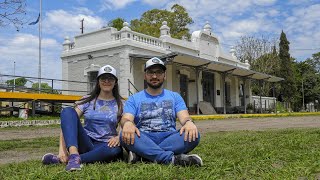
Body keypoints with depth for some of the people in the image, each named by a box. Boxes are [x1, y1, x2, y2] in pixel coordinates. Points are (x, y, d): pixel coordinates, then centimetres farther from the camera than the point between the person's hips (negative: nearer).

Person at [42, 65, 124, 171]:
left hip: (104, 146, -1)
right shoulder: (88, 101, 7)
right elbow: (67, 123, -3)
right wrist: (62, 149, -17)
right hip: (85, 142, 1)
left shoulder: (120, 104, 7)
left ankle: (64, 160, -32)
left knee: (116, 150, -39)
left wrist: (119, 137, -25)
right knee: (68, 111, -20)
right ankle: (74, 154, -41)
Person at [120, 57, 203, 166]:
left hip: (169, 138, 1)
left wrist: (189, 123, -23)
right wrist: (127, 123, -29)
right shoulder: (134, 99, 14)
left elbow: (184, 117, 4)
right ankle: (172, 158, -37)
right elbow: (126, 118, -2)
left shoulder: (175, 97, 17)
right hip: (143, 139, -1)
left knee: (194, 135, -27)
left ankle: (142, 154, -31)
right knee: (125, 135, -32)